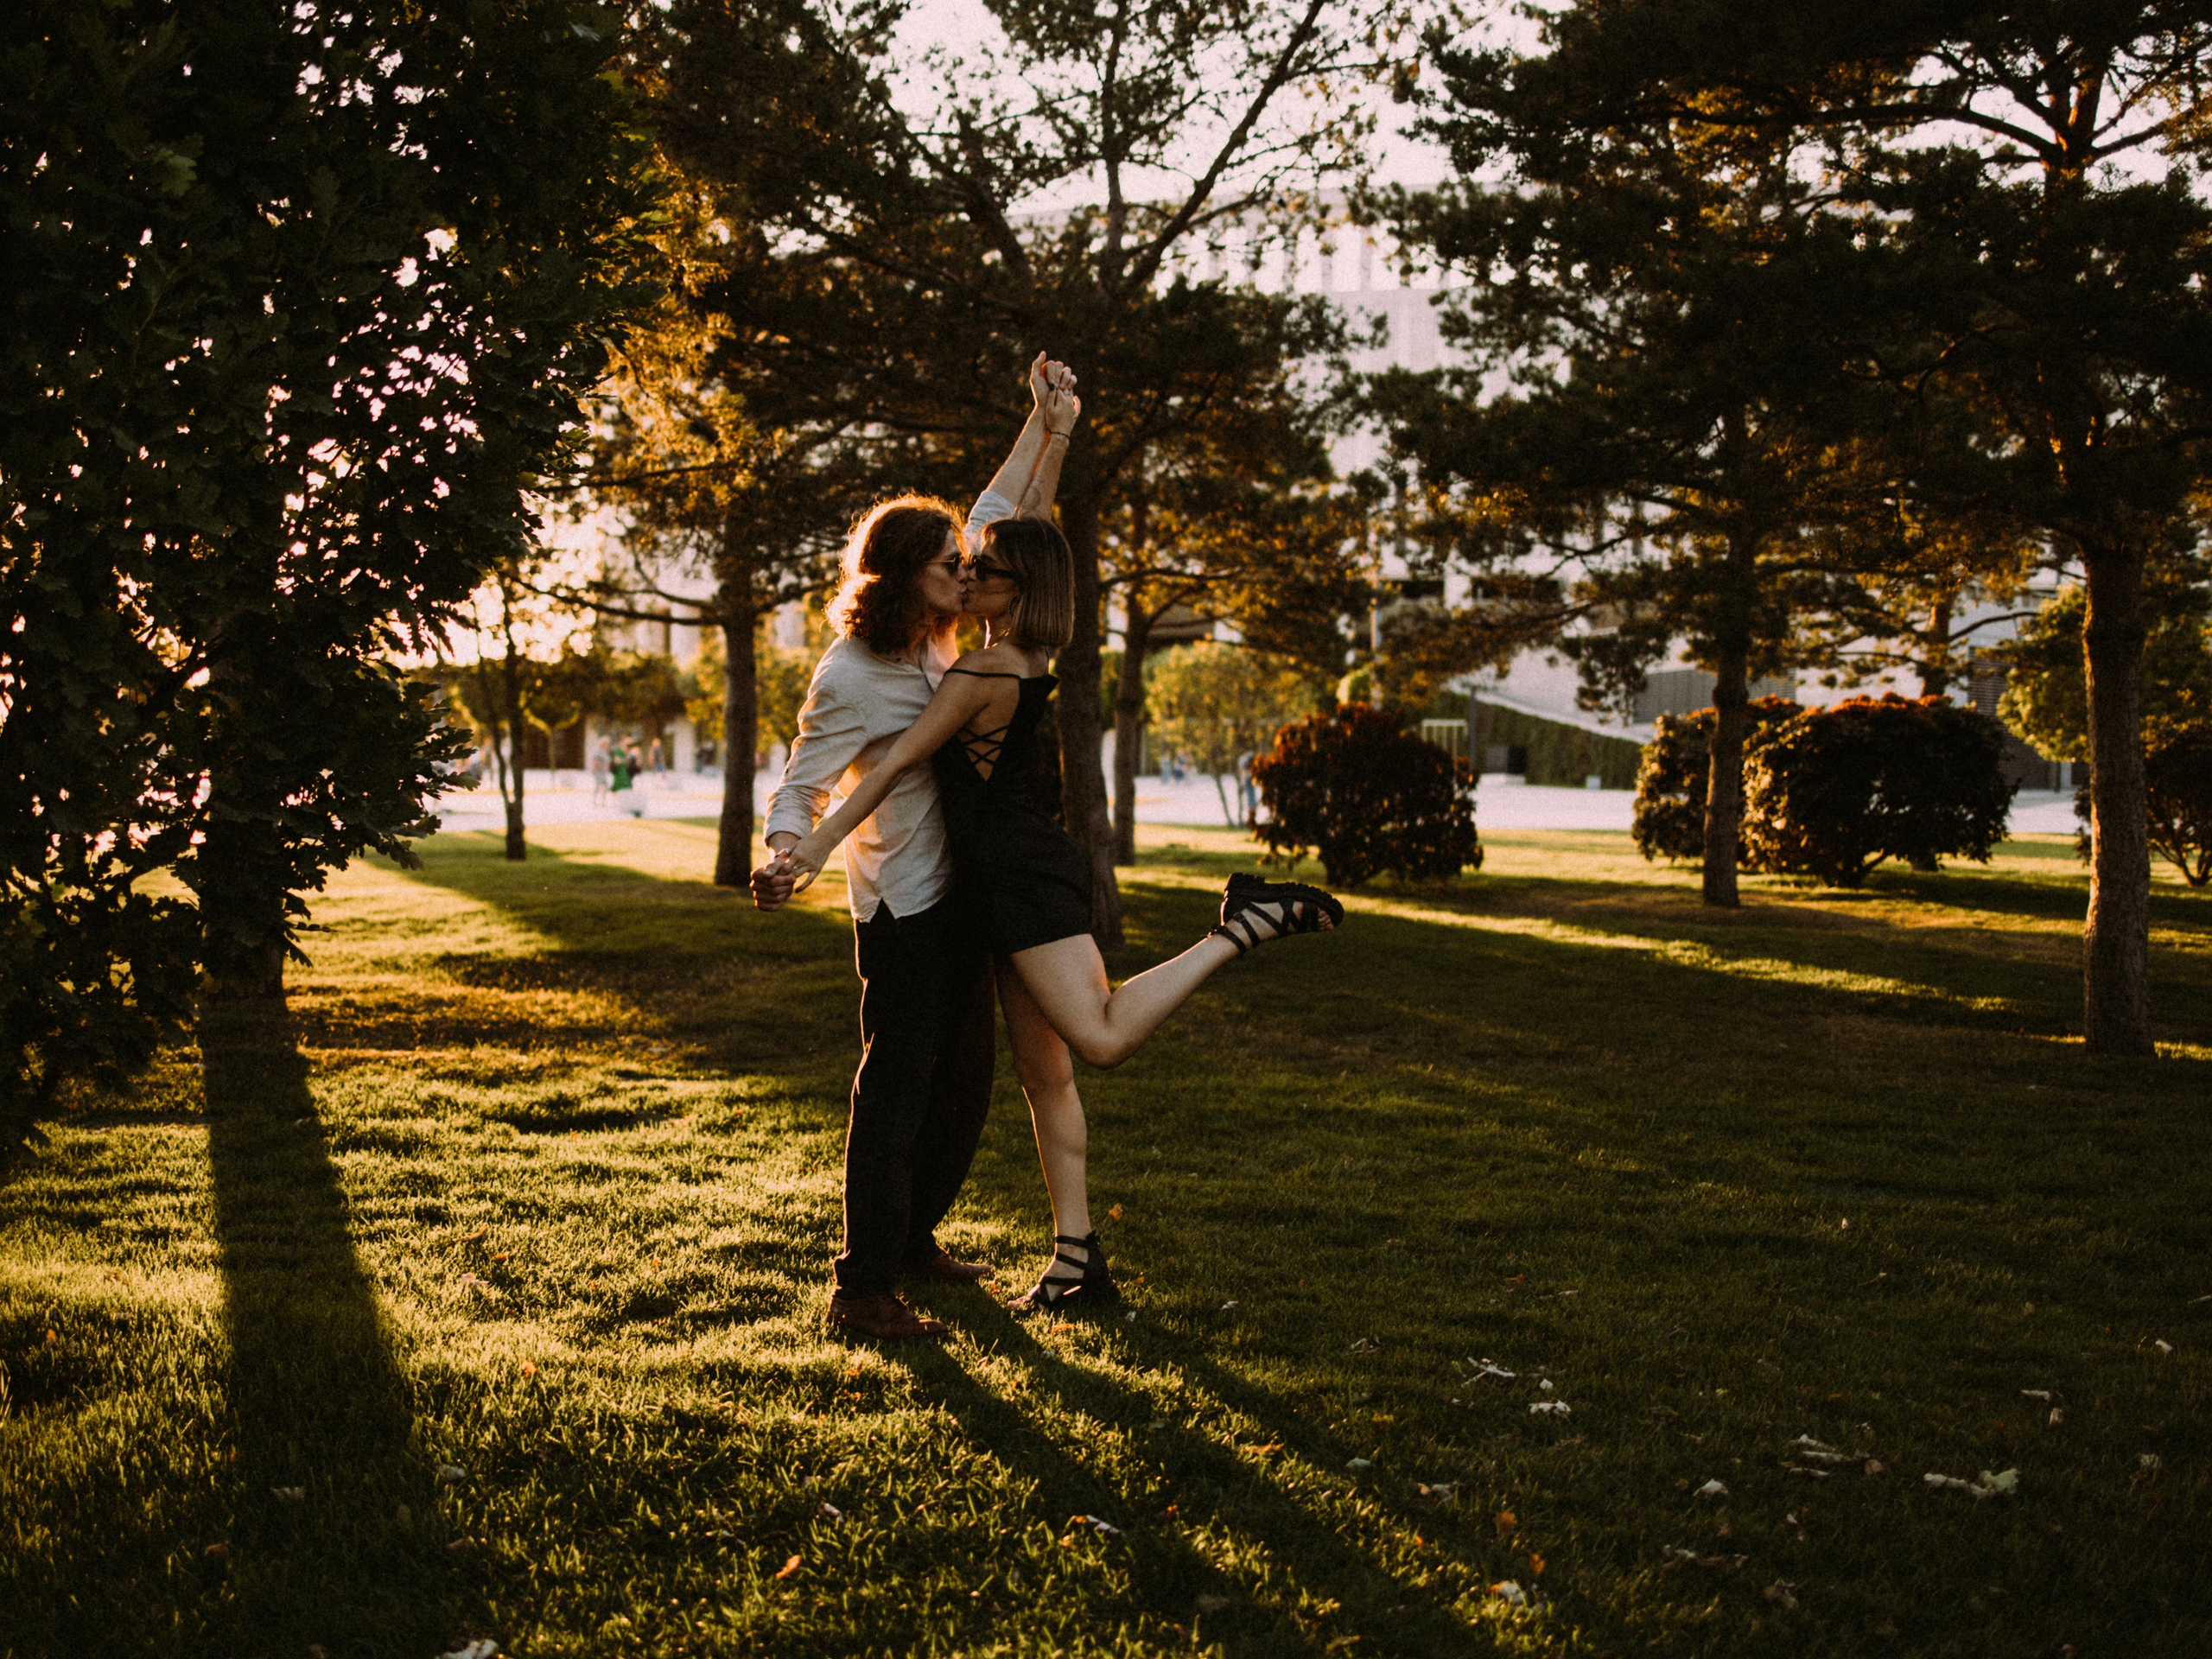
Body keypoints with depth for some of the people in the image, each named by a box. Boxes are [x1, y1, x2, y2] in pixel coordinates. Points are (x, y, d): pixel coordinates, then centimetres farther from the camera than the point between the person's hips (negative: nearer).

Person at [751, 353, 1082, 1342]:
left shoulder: (933, 628, 3)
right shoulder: (847, 678, -19)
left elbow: (1000, 514, 12)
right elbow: (801, 787, -18)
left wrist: (1044, 421, 7)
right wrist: (779, 859, -38)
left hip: (957, 886, 9)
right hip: (900, 899, -9)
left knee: (966, 1071, 14)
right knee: (898, 1079, -9)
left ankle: (912, 1235, 29)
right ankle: (863, 1288, -5)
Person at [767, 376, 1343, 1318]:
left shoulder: (980, 673, -14)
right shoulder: (1032, 652, 9)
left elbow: (895, 764, -12)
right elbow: (1026, 522, 23)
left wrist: (819, 844, -9)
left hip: (1019, 873, -10)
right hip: (1022, 874, 10)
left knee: (1102, 1037, -23)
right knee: (1043, 1073, 7)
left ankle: (1241, 927, -16)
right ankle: (1077, 1259, 8)